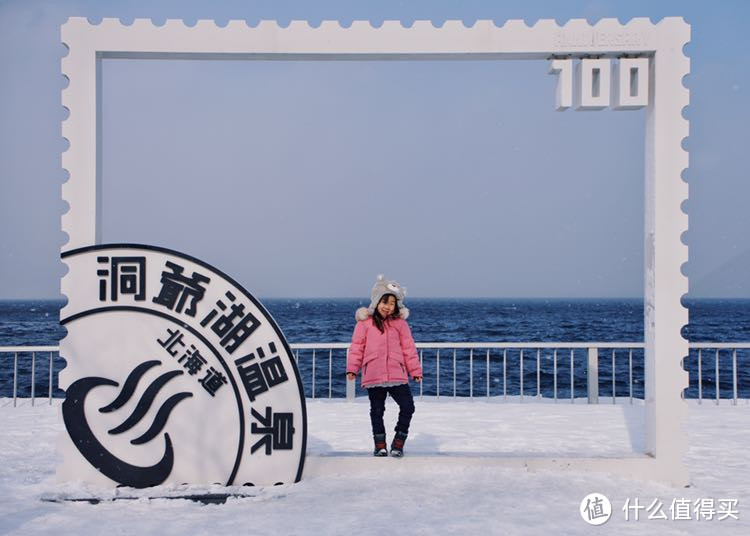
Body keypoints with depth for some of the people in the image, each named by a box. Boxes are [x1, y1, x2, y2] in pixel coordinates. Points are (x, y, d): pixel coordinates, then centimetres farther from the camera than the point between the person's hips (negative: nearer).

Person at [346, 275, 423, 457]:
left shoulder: (400, 323, 7)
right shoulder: (365, 322, 2)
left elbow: (408, 348, 9)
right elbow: (357, 347, 5)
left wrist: (415, 370, 8)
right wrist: (352, 368, 0)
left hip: (397, 375, 1)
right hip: (373, 376, -1)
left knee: (407, 407, -5)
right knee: (377, 410, 7)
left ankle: (398, 442, 10)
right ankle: (380, 445, 19)